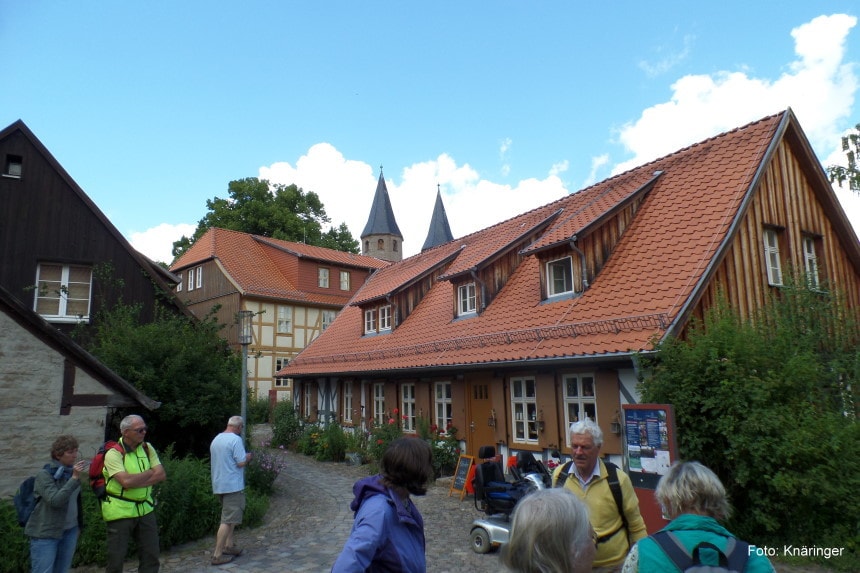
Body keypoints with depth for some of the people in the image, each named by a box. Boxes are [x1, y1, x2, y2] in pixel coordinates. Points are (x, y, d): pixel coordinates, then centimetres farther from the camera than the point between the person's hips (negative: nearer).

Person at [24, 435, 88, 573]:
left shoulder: (72, 471, 6)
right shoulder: (45, 474, -13)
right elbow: (55, 500, -25)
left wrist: (79, 525, 15)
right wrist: (74, 478, -29)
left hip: (70, 531, 6)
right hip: (46, 533, -6)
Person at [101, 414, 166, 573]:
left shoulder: (147, 448, 5)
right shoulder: (114, 453, -12)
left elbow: (161, 475, -3)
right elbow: (126, 481, -24)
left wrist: (136, 481, -15)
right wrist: (150, 473, -9)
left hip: (145, 509, 5)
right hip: (121, 511, -5)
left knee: (151, 557, 9)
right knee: (116, 559, 5)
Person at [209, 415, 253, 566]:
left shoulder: (216, 439, 11)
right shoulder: (236, 439, -16)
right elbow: (241, 462, -19)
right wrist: (248, 457, 1)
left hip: (218, 484, 9)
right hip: (232, 485, -9)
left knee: (228, 516, 21)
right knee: (228, 520, -4)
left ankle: (229, 546, 24)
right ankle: (217, 555, -2)